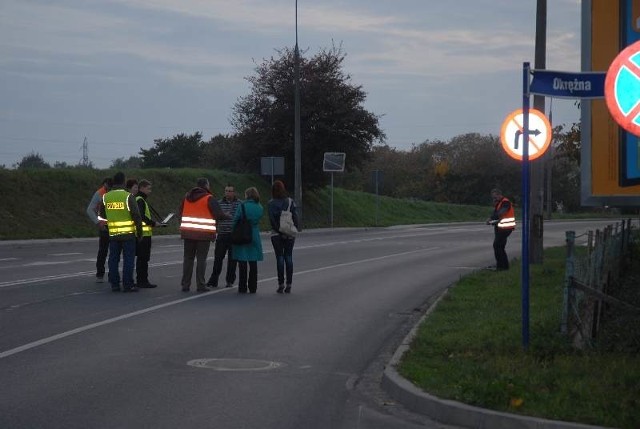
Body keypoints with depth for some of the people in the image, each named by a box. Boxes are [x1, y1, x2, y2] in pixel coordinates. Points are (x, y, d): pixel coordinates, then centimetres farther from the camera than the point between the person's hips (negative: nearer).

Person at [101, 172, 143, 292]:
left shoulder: (105, 197, 3)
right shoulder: (128, 196, -11)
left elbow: (102, 214, 15)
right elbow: (136, 216, -11)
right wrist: (139, 231, -2)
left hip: (113, 234, 4)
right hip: (128, 233, -4)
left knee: (113, 259, 10)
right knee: (128, 260, 0)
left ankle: (114, 284, 11)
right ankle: (128, 284, -2)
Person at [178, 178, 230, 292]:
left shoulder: (187, 197, 10)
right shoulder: (209, 199, -7)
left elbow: (180, 213, 14)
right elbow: (219, 214, -11)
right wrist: (229, 217, 6)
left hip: (188, 232, 5)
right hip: (204, 234, -5)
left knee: (188, 258, 10)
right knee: (201, 259, 0)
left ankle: (185, 284, 10)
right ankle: (200, 285, -1)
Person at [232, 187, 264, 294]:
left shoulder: (243, 206, -11)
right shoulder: (260, 208, 3)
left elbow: (235, 221, -7)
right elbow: (257, 221, 8)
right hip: (254, 236, 4)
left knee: (242, 262, 2)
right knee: (253, 263, 9)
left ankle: (242, 287, 2)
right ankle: (253, 287, 11)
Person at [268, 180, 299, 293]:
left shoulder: (271, 203, -4)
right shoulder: (291, 201, 2)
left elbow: (272, 219, -12)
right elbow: (295, 217, -3)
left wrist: (279, 231, -11)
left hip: (276, 234, -2)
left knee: (280, 258, 1)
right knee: (288, 257, 6)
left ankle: (281, 284, -2)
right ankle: (288, 285, 3)